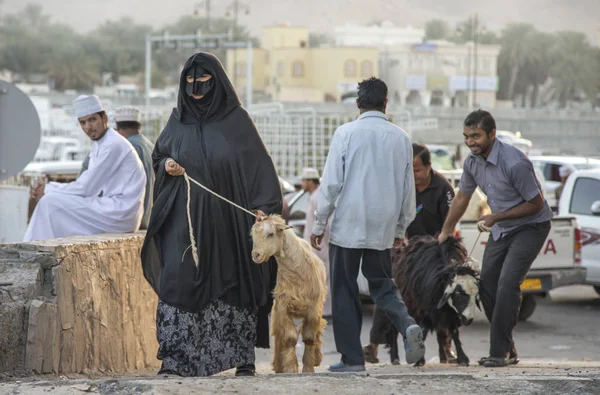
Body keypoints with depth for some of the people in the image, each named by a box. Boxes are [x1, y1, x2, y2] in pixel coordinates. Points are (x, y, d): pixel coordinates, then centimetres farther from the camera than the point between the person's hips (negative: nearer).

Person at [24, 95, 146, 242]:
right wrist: (50, 189, 2)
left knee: (50, 202, -13)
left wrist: (48, 189, -4)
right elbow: (89, 186, 15)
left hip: (120, 212, -10)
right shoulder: (99, 144, 16)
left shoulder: (113, 145, -16)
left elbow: (86, 188, -16)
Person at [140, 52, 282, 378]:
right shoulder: (179, 119, 8)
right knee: (177, 282, -8)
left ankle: (243, 358, 13)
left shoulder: (236, 119, -1)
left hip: (227, 219, -2)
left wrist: (263, 206, -14)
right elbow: (158, 156, 18)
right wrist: (166, 165, -5)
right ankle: (174, 360, -8)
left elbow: (260, 165, -3)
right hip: (186, 219, 2)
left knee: (233, 284, 3)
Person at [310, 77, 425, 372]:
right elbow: (408, 189, 10)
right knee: (381, 286, 14)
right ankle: (408, 325, -13)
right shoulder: (400, 138, 5)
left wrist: (319, 225, 0)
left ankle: (352, 357, 5)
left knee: (344, 291, 5)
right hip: (383, 229, 4)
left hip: (348, 226, -4)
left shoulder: (346, 133, -7)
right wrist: (400, 228, 21)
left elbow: (331, 183, -8)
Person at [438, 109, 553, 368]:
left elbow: (536, 204, -21)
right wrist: (445, 232, 21)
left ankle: (500, 352, -15)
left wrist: (496, 217, -18)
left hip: (530, 227, -8)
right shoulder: (472, 162, -5)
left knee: (507, 283, -20)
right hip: (501, 230, 8)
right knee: (487, 284, 5)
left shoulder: (514, 163, -29)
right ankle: (507, 349, 16)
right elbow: (462, 196, 13)